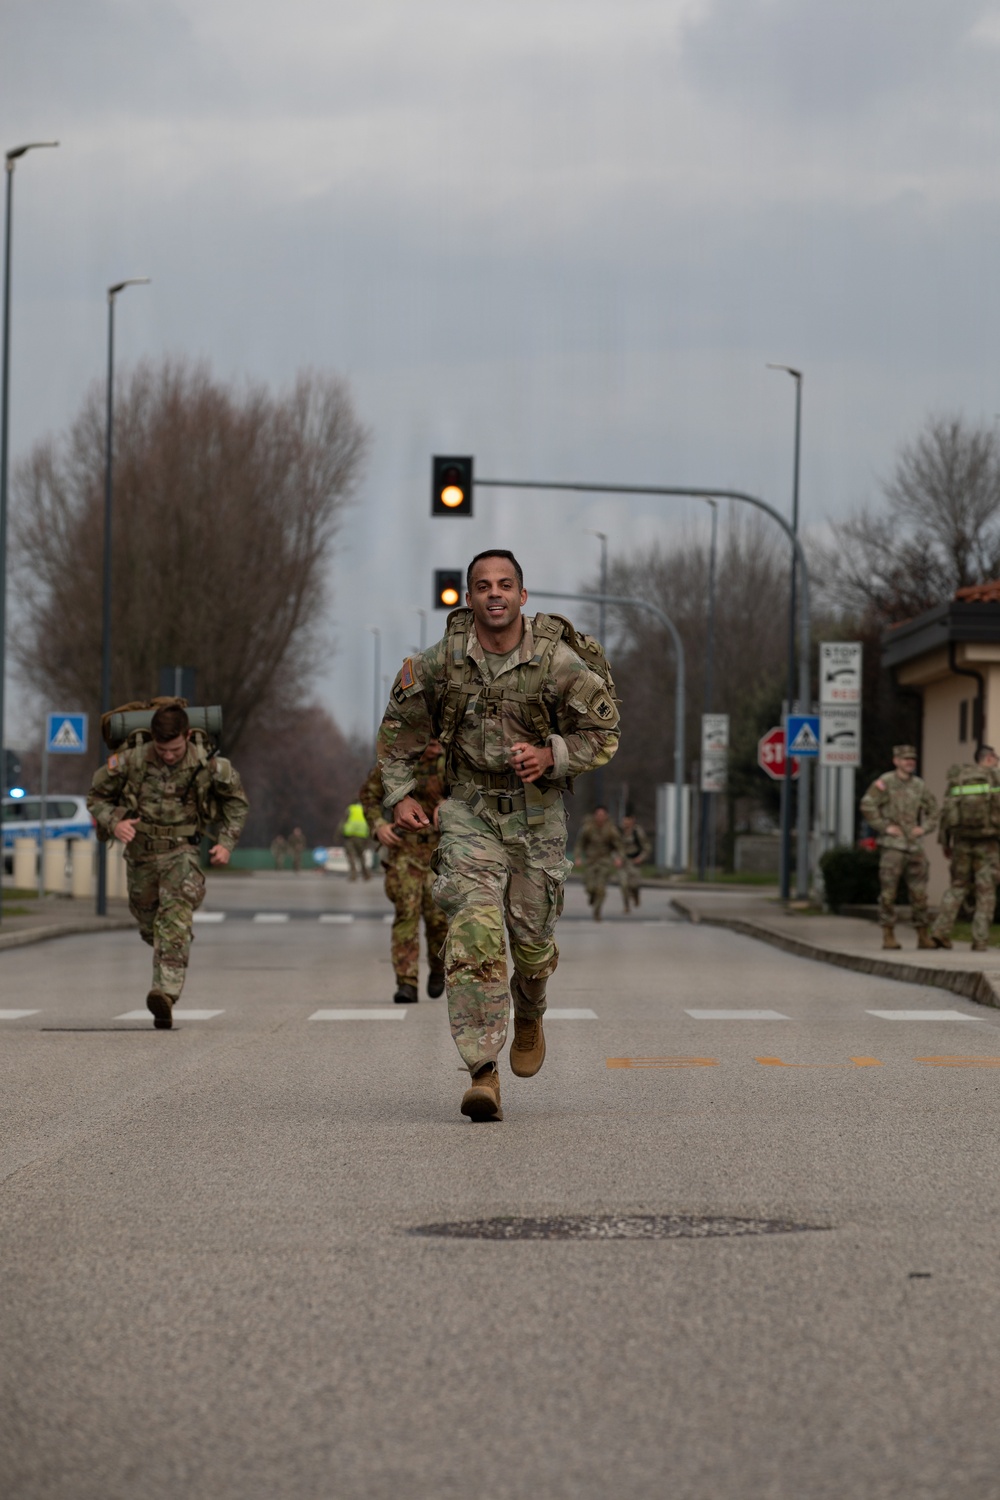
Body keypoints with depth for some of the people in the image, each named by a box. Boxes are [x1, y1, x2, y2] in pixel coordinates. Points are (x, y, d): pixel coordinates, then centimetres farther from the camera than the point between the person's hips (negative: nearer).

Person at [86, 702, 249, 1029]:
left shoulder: (207, 765, -14)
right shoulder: (130, 761, -15)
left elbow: (236, 799, 6)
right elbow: (97, 796, 1)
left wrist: (226, 843, -3)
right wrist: (113, 823, -19)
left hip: (181, 852, -2)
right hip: (141, 851, 3)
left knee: (175, 918, -24)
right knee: (148, 923, 16)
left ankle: (166, 994, -37)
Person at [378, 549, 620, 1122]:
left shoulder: (558, 662, -12)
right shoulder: (442, 662, -7)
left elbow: (603, 735, -3)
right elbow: (399, 729, 8)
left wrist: (550, 755, -20)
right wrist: (400, 794, -1)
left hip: (537, 813, 0)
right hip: (470, 811, 0)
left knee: (532, 937, 9)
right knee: (473, 933, -16)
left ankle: (530, 1015, 46)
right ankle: (484, 1075, -19)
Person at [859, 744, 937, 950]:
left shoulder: (919, 785, 11)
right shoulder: (885, 782, -5)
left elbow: (932, 810, 22)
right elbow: (867, 806, -13)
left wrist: (924, 828, 4)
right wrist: (885, 827, -15)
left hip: (914, 846, 5)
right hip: (891, 846, -5)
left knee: (919, 893, 3)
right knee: (888, 892, -4)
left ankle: (923, 937, 8)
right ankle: (888, 936, 1)